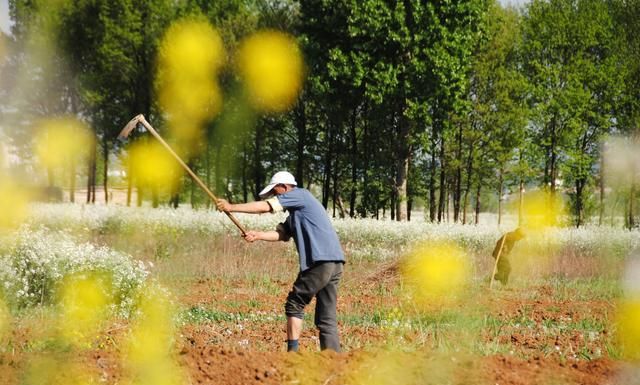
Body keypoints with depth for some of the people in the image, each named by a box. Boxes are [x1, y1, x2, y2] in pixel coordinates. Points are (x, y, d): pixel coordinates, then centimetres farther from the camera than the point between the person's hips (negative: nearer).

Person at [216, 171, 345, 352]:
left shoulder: (299, 194, 0)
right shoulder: (295, 213, 28)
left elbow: (265, 207, -3)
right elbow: (281, 234, 14)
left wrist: (231, 207, 3)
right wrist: (257, 235, -3)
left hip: (321, 261, -9)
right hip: (334, 263, 9)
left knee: (295, 305, -2)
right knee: (326, 317, 6)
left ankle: (292, 351, -6)